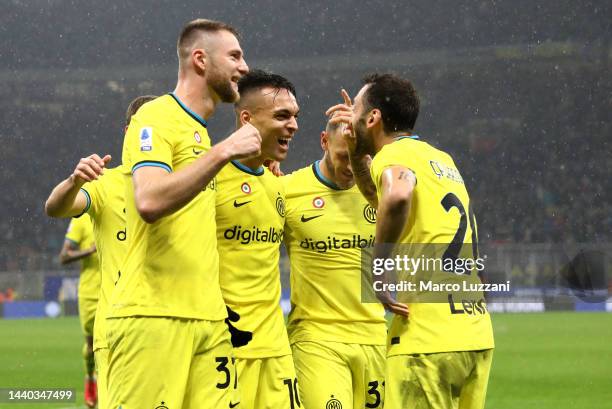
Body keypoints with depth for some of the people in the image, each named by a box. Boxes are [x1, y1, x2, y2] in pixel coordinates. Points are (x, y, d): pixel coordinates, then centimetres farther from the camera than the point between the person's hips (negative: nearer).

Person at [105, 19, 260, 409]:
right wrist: (222, 152, -20)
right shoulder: (155, 118, -5)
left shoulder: (200, 132, 22)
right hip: (153, 314, -8)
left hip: (207, 317, 8)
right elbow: (149, 202, -22)